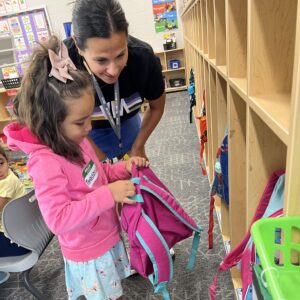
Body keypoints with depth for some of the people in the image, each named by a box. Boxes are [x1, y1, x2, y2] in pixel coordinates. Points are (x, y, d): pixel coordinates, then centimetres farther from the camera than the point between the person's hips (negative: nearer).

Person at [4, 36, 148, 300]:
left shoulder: (75, 142, -6)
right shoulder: (45, 163, -32)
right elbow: (58, 219, -33)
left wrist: (124, 168, -9)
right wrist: (108, 195, -35)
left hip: (107, 237, 8)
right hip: (89, 254, -7)